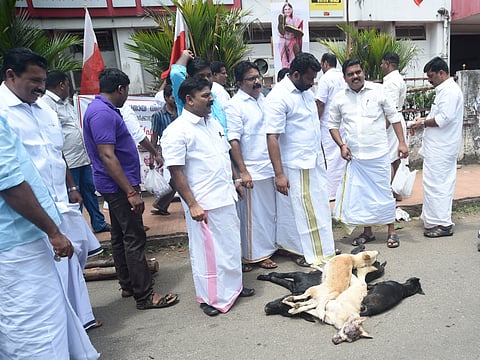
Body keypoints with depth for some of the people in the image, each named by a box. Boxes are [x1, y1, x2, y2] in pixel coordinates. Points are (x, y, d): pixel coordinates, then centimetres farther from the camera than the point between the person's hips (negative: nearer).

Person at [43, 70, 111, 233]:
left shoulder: (65, 103, 17)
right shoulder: (47, 104, -15)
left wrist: (87, 151, 22)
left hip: (82, 158, 10)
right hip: (68, 162, -10)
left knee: (90, 190, 16)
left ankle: (99, 223, 28)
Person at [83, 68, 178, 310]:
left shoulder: (102, 109, 14)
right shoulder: (103, 113, -20)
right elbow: (107, 156, -26)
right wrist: (131, 192, -27)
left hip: (117, 186, 11)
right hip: (119, 186, -11)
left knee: (120, 236, 16)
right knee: (134, 238, -7)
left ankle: (128, 285, 27)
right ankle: (144, 296, 0)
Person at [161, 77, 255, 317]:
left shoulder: (213, 123, 11)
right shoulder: (176, 132, -15)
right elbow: (176, 173, -18)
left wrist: (234, 180, 17)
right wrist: (192, 205, -20)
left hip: (226, 198, 8)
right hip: (204, 204, -8)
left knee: (231, 244, 20)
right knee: (207, 250, 6)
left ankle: (233, 286, 39)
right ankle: (210, 297, 24)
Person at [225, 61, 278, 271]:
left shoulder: (264, 99, 12)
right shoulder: (234, 106, -11)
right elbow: (233, 141, -15)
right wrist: (243, 172, -19)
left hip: (269, 168, 8)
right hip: (251, 171, -7)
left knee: (269, 211, 16)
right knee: (251, 215, 3)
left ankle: (265, 250, 32)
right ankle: (252, 255, 18)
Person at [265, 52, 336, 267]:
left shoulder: (306, 92, 10)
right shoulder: (278, 97, -17)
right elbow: (272, 137, -21)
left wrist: (321, 156, 19)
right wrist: (279, 174, -25)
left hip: (316, 162, 8)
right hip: (297, 166, -8)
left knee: (319, 208, 17)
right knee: (305, 212, 3)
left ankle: (323, 249, 32)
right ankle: (312, 255, 18)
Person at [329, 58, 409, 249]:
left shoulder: (377, 91, -3)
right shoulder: (339, 98, 2)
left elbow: (394, 116, 2)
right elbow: (333, 124, 11)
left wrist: (402, 142, -3)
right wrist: (342, 145, -2)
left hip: (378, 153, -2)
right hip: (354, 155, 2)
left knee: (384, 192, 4)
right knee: (359, 194, 8)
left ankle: (391, 231, 20)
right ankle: (367, 231, 25)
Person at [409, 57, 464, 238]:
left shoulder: (450, 91, -16)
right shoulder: (445, 89, 17)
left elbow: (444, 119, -23)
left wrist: (423, 123, -11)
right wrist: (425, 119, 11)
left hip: (441, 149, -11)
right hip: (440, 147, 11)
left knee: (435, 184, -8)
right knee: (441, 183, 15)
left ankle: (442, 224, -1)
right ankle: (437, 218, 25)